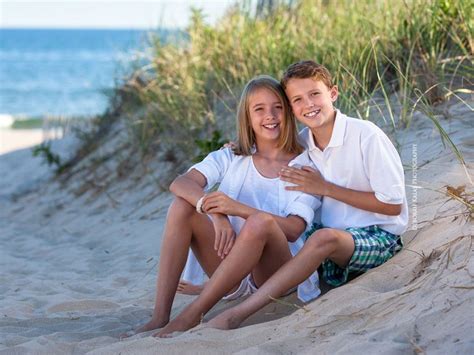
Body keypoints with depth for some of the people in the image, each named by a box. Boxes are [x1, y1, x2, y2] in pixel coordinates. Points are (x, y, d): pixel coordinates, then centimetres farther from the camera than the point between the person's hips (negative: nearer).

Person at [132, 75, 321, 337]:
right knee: (182, 206, -17)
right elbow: (180, 183, -8)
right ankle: (160, 317, -25)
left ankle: (192, 315, -31)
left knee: (261, 222, -34)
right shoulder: (232, 158, 11)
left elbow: (294, 229, -14)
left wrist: (236, 208, -26)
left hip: (276, 275, -3)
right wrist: (216, 213, -28)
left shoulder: (304, 166, 2)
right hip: (230, 271, 3)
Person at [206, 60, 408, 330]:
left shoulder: (366, 136, -15)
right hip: (332, 233, 7)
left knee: (324, 237, -35)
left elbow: (393, 205, -14)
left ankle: (236, 315, -39)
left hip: (378, 238, -7)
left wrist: (326, 188, -16)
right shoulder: (302, 143, 3)